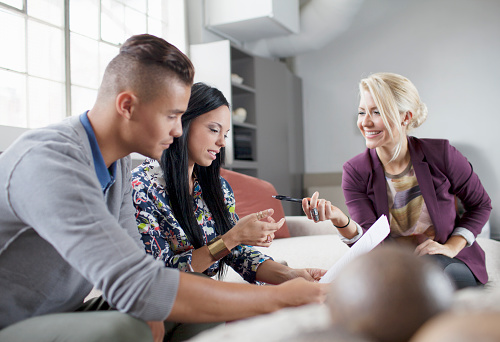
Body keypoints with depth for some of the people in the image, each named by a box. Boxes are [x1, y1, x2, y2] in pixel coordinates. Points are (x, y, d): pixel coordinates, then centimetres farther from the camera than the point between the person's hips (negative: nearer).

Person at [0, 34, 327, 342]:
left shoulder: (118, 164, 1)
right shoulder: (50, 161, -29)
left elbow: (133, 259, 0)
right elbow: (135, 286, -37)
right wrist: (278, 297, -32)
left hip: (60, 315, 8)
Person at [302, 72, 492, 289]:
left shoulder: (440, 154, -12)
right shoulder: (355, 171, -10)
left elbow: (480, 205, 4)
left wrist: (451, 247, -8)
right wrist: (341, 221, -38)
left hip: (448, 261, -1)